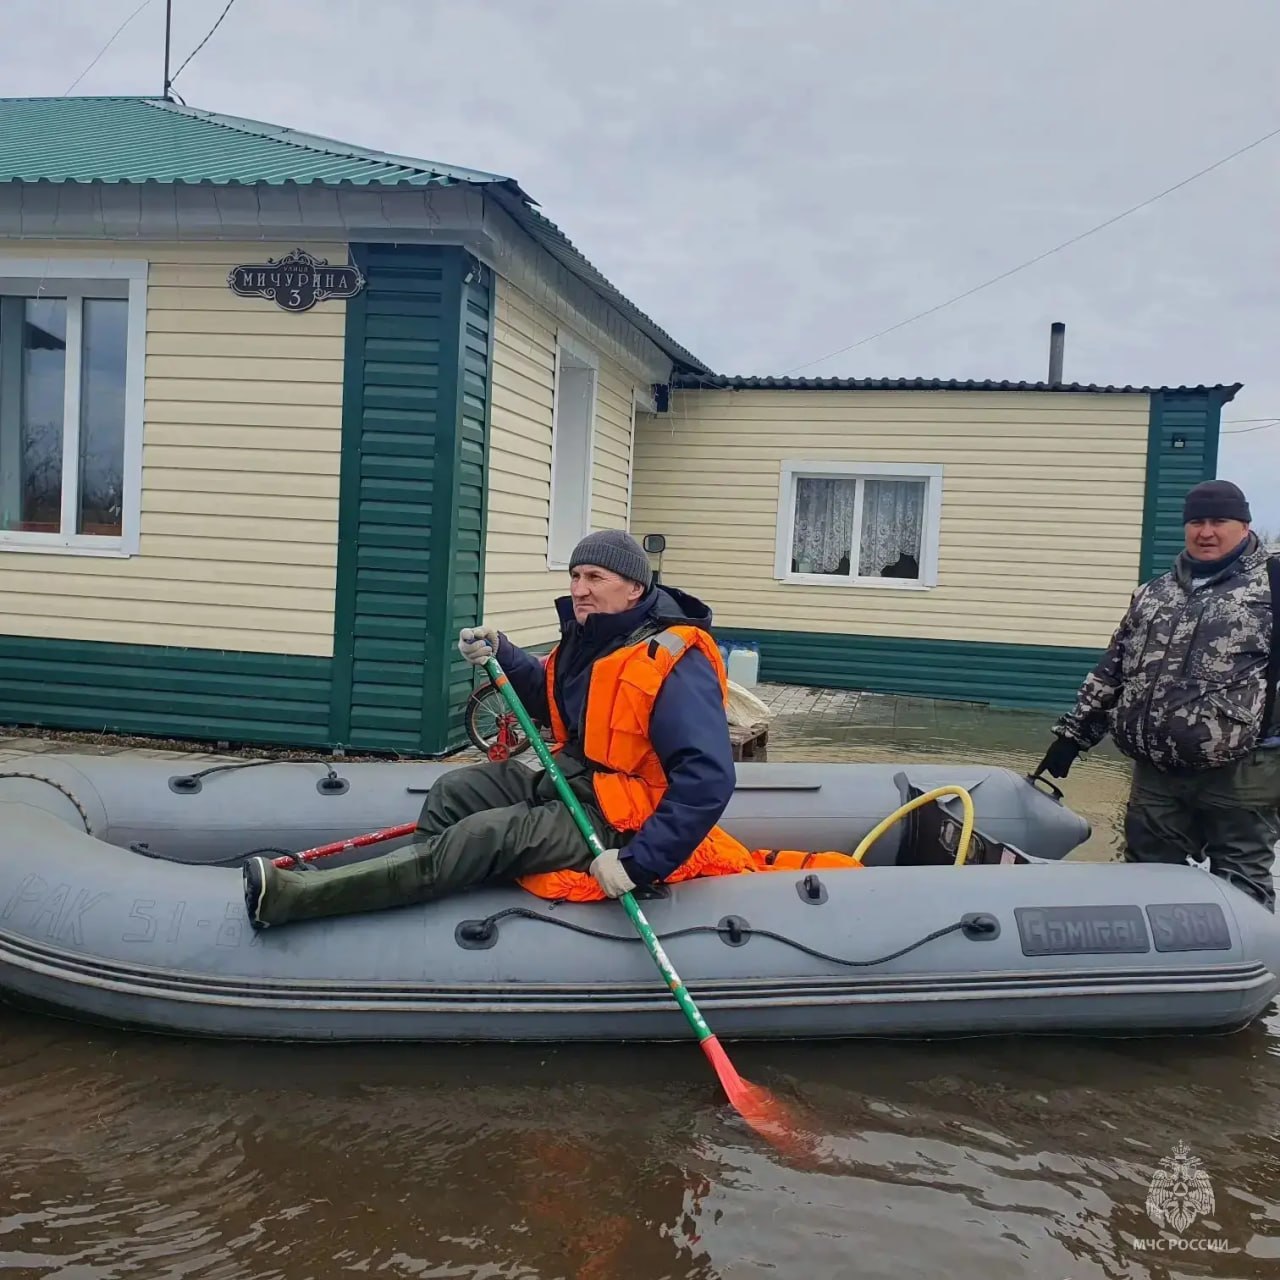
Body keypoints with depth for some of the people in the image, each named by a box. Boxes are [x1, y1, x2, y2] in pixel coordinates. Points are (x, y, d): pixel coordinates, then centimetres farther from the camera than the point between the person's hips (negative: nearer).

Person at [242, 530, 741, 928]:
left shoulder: (674, 664, -25)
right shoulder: (588, 635, 4)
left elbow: (708, 778, -32)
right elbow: (551, 701, 20)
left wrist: (639, 862, -34)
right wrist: (500, 653, 1)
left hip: (616, 820, -10)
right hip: (571, 780, 10)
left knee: (483, 838, -21)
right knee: (455, 790, 6)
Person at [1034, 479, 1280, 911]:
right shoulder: (1152, 595, 16)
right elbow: (1112, 670, 19)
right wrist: (1073, 733, 15)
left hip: (1239, 774, -5)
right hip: (1156, 771, 6)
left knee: (1240, 889, 4)